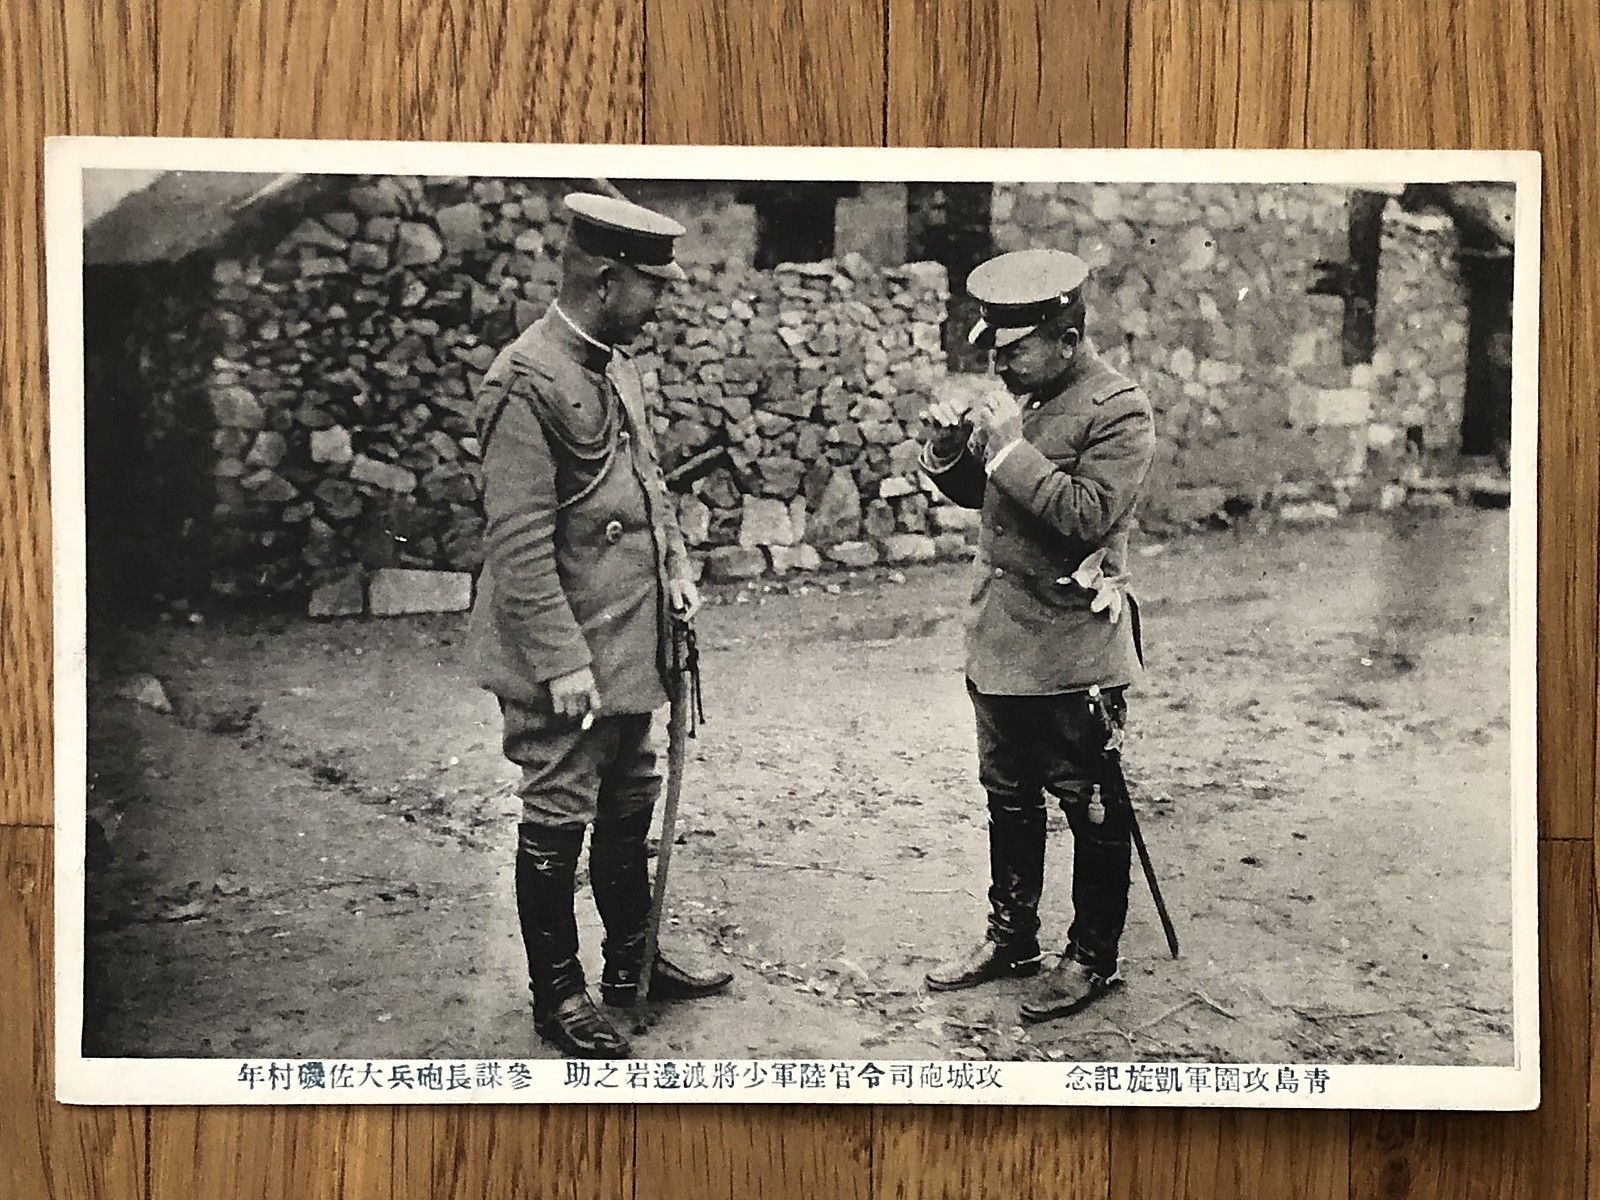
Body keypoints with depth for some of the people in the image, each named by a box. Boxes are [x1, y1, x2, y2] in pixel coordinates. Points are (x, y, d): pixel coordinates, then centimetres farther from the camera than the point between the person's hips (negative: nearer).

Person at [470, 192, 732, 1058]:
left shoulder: (617, 367, 10)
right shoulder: (527, 384, -19)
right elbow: (519, 543, -22)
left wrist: (675, 565, 9)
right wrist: (562, 661, -23)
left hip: (630, 646, 9)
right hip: (563, 660, -9)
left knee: (629, 805, 19)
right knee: (558, 818, 3)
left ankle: (632, 962, 34)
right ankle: (558, 996, 17)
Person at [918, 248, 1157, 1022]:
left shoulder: (1119, 410, -14)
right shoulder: (1010, 392, 8)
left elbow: (1090, 514, -24)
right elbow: (973, 493, 15)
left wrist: (1010, 447, -23)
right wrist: (948, 448, -6)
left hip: (1072, 647, -7)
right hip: (999, 632, 8)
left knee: (1090, 806, 5)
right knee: (1008, 796, 17)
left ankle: (1093, 958, 18)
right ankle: (1011, 936, 31)